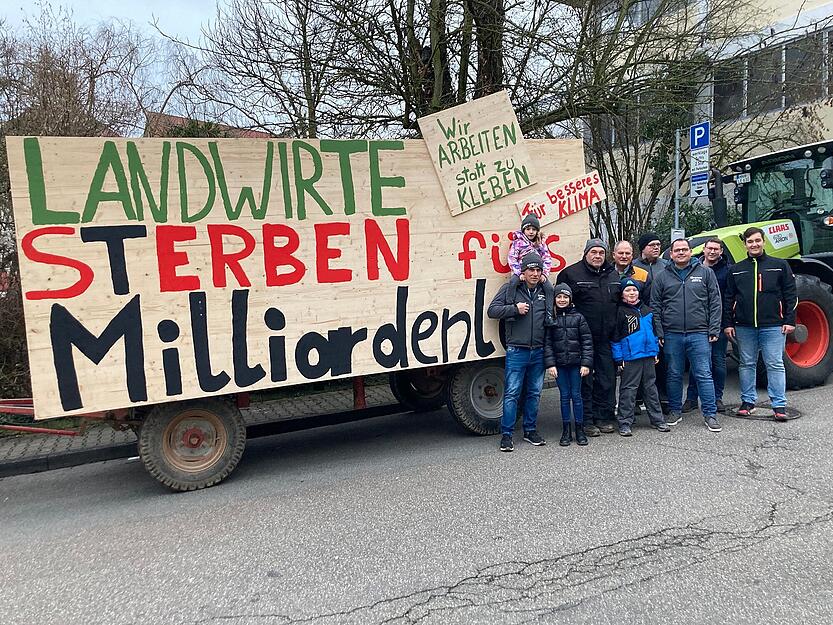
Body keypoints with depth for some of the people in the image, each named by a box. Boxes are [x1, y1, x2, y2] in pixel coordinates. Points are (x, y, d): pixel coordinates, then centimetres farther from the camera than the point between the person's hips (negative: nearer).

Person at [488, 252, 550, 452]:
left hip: (539, 352, 4)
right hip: (516, 351, -4)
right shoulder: (510, 289, 1)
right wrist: (515, 309, -13)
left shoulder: (545, 291, 11)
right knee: (511, 393, -3)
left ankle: (530, 430, 26)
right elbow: (492, 310, -2)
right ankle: (506, 434, 5)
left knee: (534, 393, 13)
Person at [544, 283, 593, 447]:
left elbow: (587, 341, 0)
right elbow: (547, 343, 0)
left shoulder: (578, 317, 1)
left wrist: (586, 363, -6)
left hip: (575, 363, 0)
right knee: (564, 396, 7)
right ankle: (566, 430, 16)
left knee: (576, 395, 5)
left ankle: (580, 429, 16)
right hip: (559, 364, 1)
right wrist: (550, 364, -7)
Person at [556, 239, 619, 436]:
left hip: (607, 338, 5)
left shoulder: (613, 276, 14)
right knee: (585, 380, 1)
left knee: (607, 379, 9)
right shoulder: (570, 273, -4)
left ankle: (604, 417, 21)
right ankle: (587, 420, 10)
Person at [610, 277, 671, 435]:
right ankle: (625, 423, 4)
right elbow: (615, 337, -6)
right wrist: (619, 358, -9)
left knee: (651, 388, 13)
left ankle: (658, 419, 21)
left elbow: (653, 331, 21)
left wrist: (656, 351, 17)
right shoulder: (620, 311, -5)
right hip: (629, 358, -5)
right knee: (628, 390, -1)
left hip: (648, 356, 5)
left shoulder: (647, 310, 12)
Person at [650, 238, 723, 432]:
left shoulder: (705, 273, 6)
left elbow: (715, 303, 4)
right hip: (672, 335, 1)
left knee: (704, 375, 0)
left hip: (699, 334, -1)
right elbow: (655, 307, 6)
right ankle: (675, 411, 23)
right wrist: (659, 333, -1)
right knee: (674, 375, 10)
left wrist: (714, 330, -3)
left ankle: (710, 414, 9)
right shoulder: (661, 277, 8)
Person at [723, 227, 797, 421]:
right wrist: (728, 323, 4)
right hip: (744, 327, 2)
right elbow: (729, 299, 10)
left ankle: (779, 405, 6)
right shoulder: (736, 270, 9)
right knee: (747, 364, 9)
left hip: (773, 326, -2)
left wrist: (789, 320, -4)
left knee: (775, 365, 0)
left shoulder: (779, 265, 4)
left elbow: (790, 295, 3)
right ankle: (748, 401, 19)